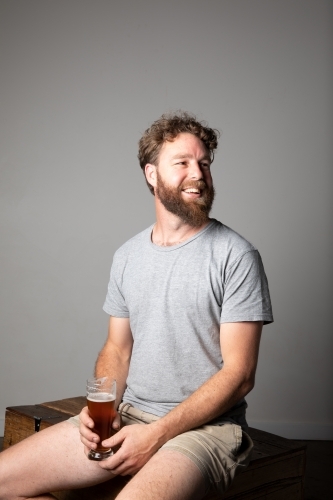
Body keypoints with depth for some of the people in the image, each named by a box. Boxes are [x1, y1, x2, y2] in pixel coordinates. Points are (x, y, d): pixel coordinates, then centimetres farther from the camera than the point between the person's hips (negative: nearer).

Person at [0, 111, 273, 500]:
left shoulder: (236, 256, -8)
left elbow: (239, 373, -11)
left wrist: (157, 434, -17)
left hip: (205, 424, -5)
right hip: (128, 415, 6)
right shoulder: (127, 256, 10)